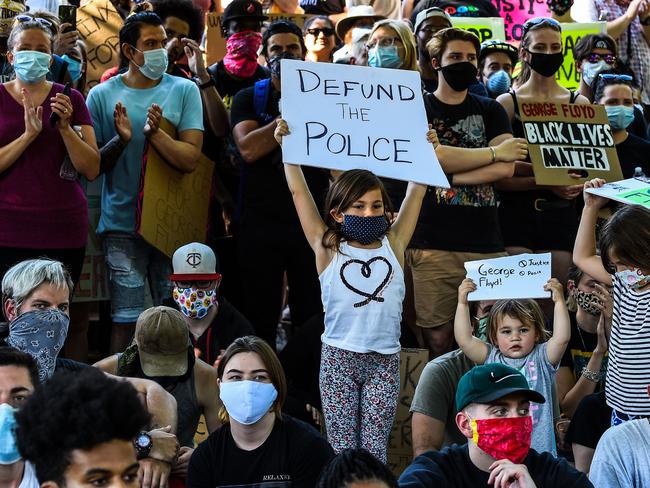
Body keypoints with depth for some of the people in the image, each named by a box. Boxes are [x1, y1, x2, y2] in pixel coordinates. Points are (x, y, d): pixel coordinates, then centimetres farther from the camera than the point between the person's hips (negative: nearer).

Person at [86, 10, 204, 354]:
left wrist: (155, 133, -19)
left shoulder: (184, 90, 3)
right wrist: (120, 141, -14)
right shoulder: (102, 95, 4)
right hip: (123, 224, -1)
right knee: (126, 320, -2)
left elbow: (190, 159, -6)